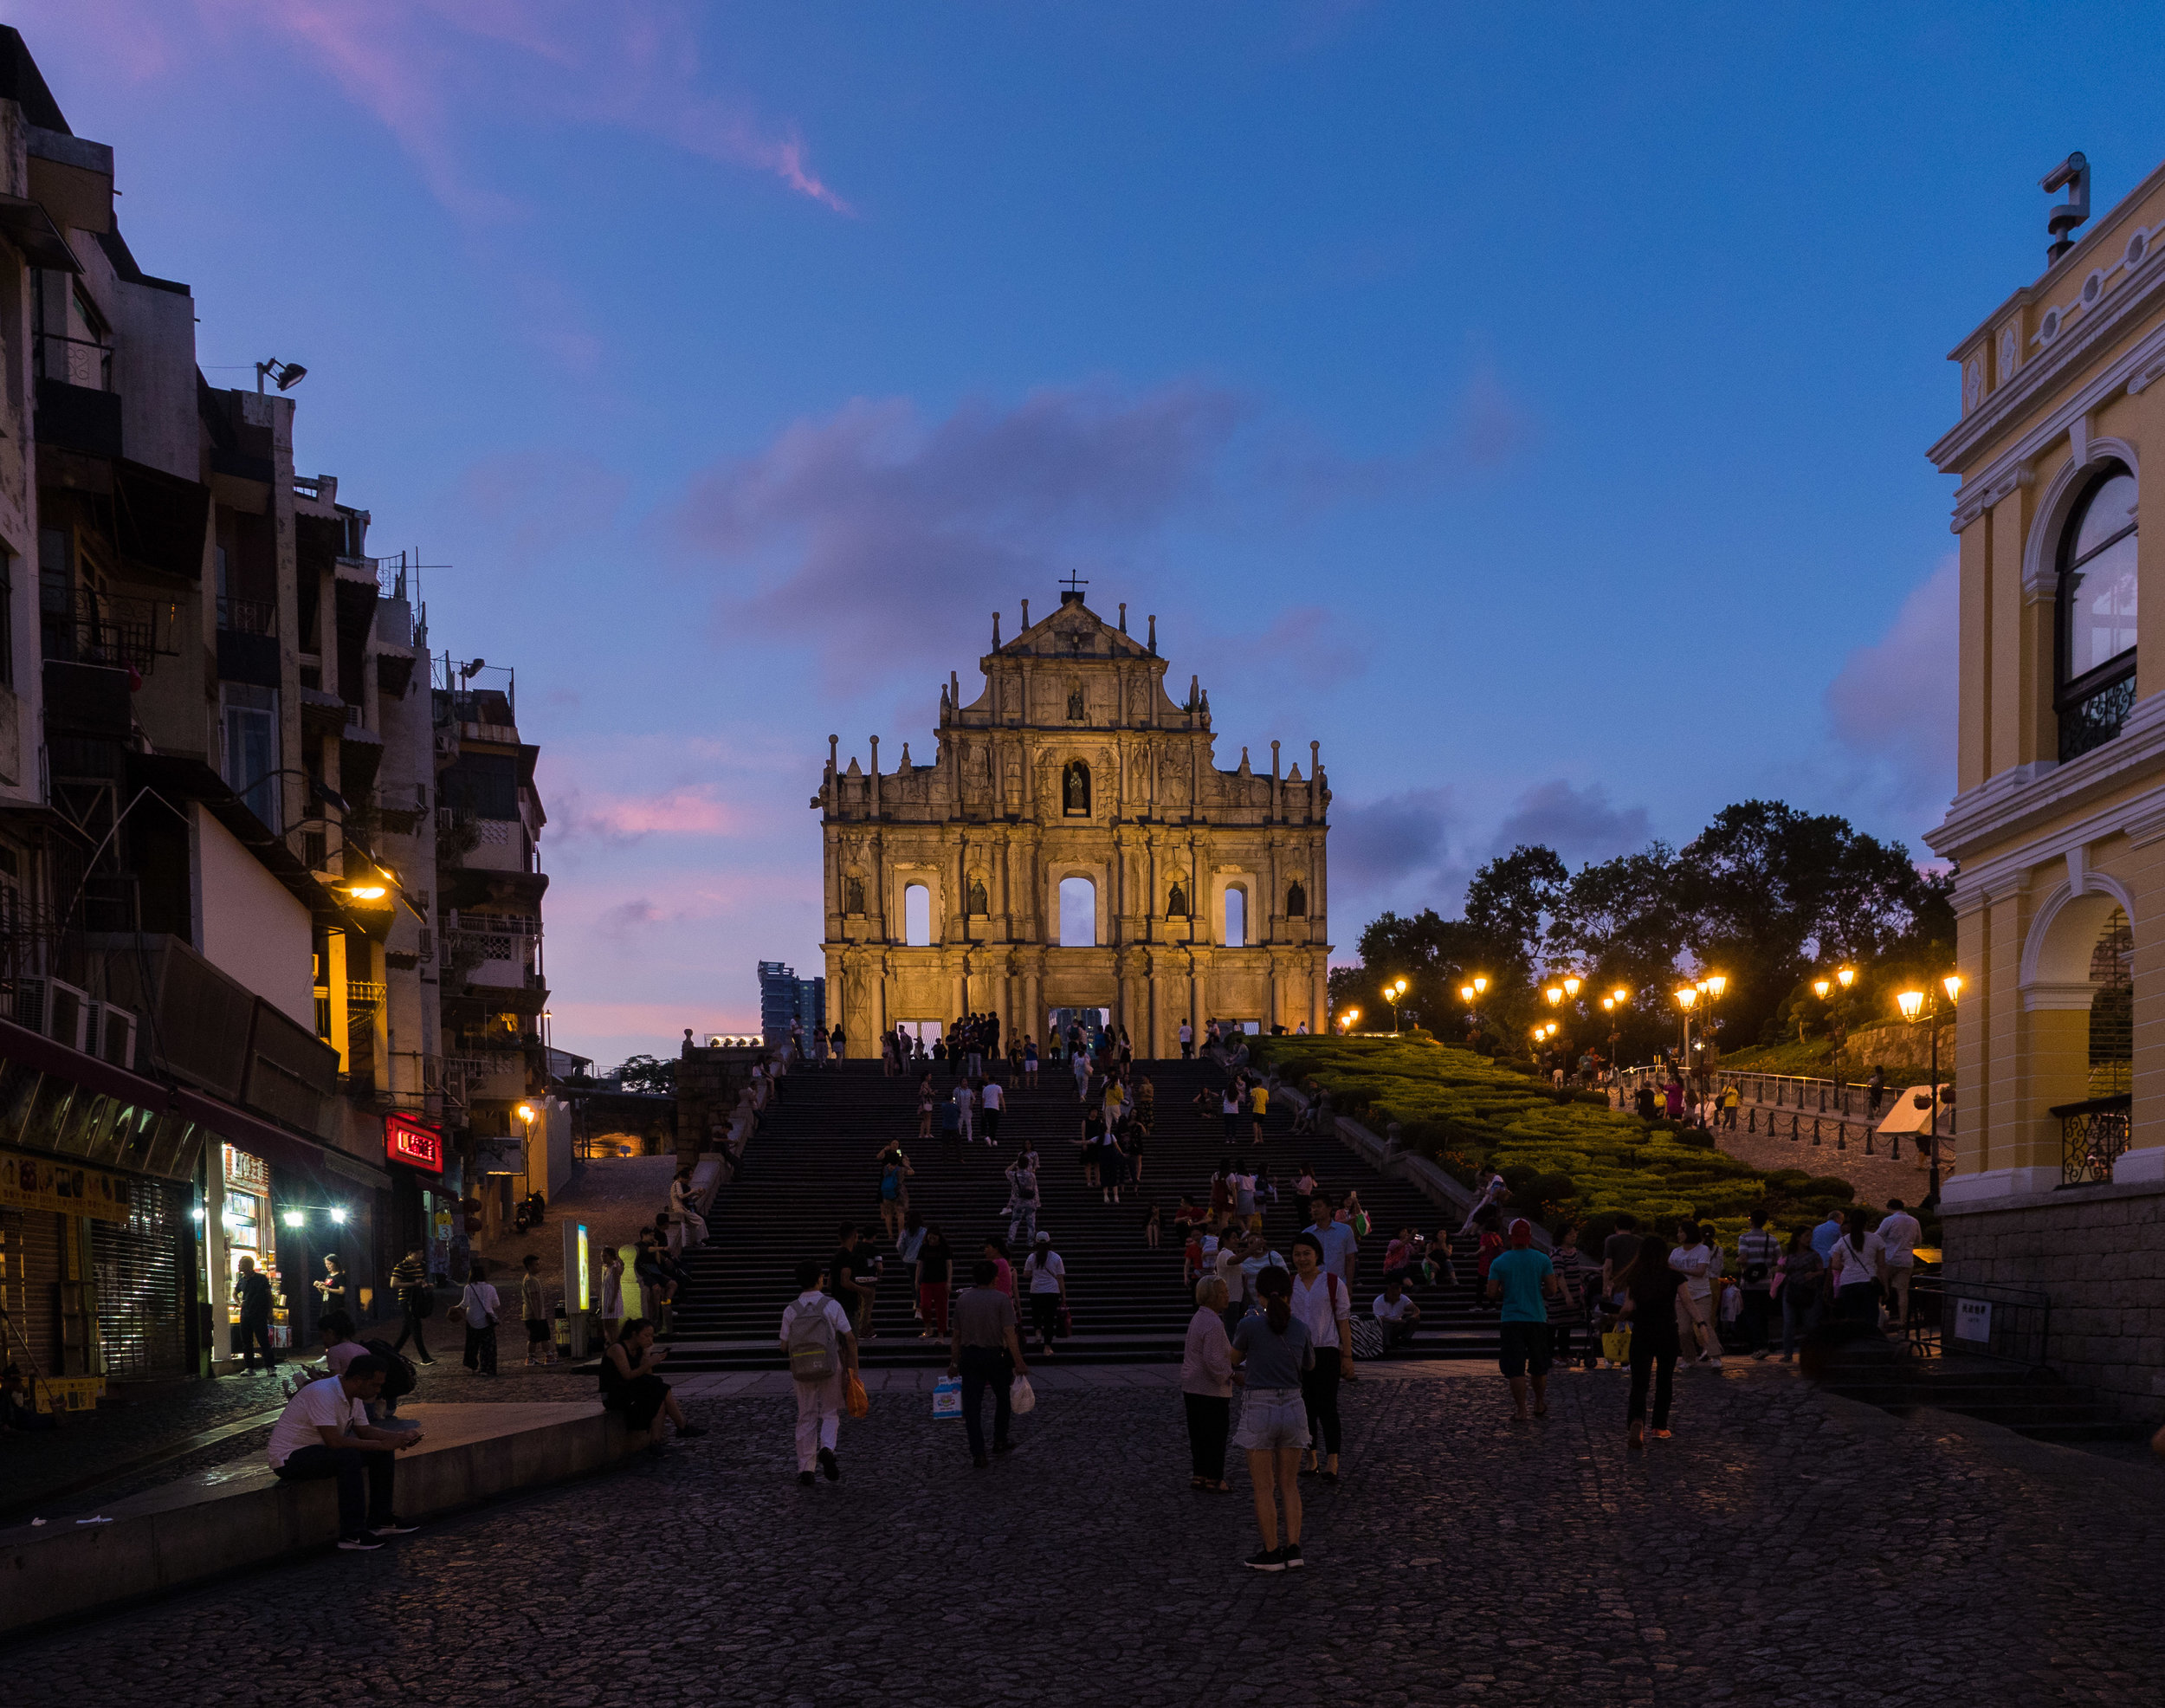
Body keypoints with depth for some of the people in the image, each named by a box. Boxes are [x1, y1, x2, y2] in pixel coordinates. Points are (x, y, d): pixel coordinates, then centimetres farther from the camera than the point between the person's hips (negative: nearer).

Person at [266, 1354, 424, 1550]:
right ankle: (352, 1534, -28)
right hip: (288, 1458, -10)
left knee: (382, 1454, 1)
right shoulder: (323, 1394, -27)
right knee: (349, 1457, -33)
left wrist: (400, 1436, -4)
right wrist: (381, 1444, -29)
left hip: (318, 1449, 10)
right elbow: (334, 1441, -34)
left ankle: (380, 1519, 8)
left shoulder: (353, 1397, 3)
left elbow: (365, 1431, 13)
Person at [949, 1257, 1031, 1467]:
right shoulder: (1001, 1299, -8)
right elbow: (1009, 1334, -14)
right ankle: (1000, 1441, 31)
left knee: (972, 1404, 0)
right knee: (1002, 1399, 20)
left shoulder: (963, 1299, 5)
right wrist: (1019, 1363, -11)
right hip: (995, 1355, -2)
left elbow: (957, 1335, 8)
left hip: (969, 1355, 2)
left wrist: (954, 1362, 17)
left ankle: (978, 1453, -7)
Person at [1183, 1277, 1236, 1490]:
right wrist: (1230, 1375, -11)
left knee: (1199, 1434, 14)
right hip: (1211, 1391, -10)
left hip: (1192, 1387, 10)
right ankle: (1214, 1479, 4)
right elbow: (1213, 1361, -25)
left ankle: (1199, 1475, 21)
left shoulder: (1198, 1318, 12)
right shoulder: (1213, 1324, -21)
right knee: (1215, 1435, -1)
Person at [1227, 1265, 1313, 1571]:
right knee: (1288, 1485, 13)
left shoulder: (1249, 1325, -9)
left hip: (1260, 1410, -4)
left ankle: (1272, 1553, 7)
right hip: (1293, 1406, 4)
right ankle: (1293, 1548, 11)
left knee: (1264, 1488, 4)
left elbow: (1235, 1358, 9)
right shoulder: (1300, 1328, 2)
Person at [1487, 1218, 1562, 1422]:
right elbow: (1552, 1289, -4)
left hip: (1511, 1320, -1)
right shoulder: (1542, 1259, -2)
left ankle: (1520, 1411, -4)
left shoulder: (1499, 1262, -3)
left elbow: (1492, 1293, -6)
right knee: (1539, 1367, 17)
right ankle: (1540, 1405, 29)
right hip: (1537, 1319, 1)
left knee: (1515, 1368, 0)